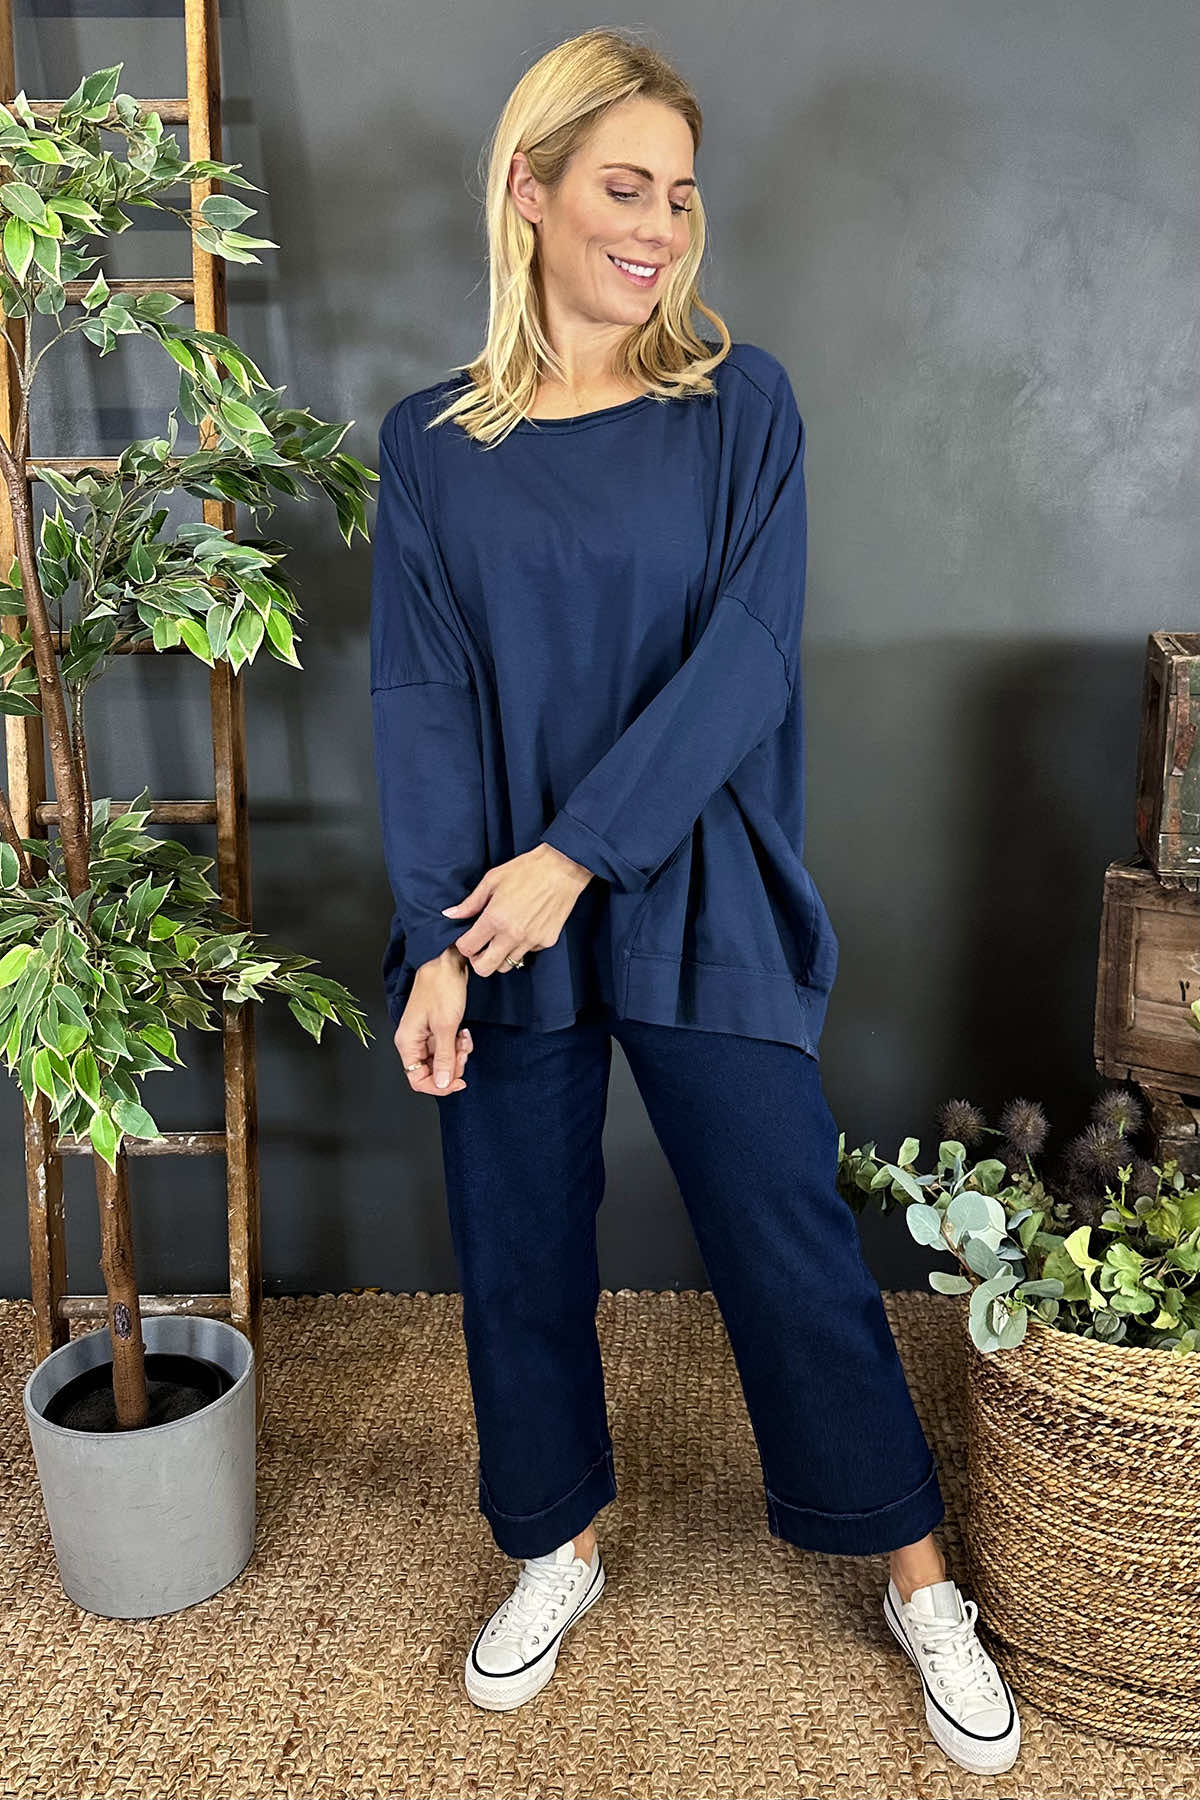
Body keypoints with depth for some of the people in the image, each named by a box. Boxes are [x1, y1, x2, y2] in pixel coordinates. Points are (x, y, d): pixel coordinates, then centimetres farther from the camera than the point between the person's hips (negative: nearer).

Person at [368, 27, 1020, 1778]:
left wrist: (576, 855, -16)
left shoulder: (742, 402, 1)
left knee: (791, 1240, 5)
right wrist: (437, 942, -13)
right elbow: (420, 698, -3)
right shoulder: (431, 441, 4)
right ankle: (561, 1544, 37)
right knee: (518, 1243, 13)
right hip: (500, 918, 2)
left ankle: (921, 1583, 26)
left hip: (696, 905, -1)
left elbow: (744, 657, -9)